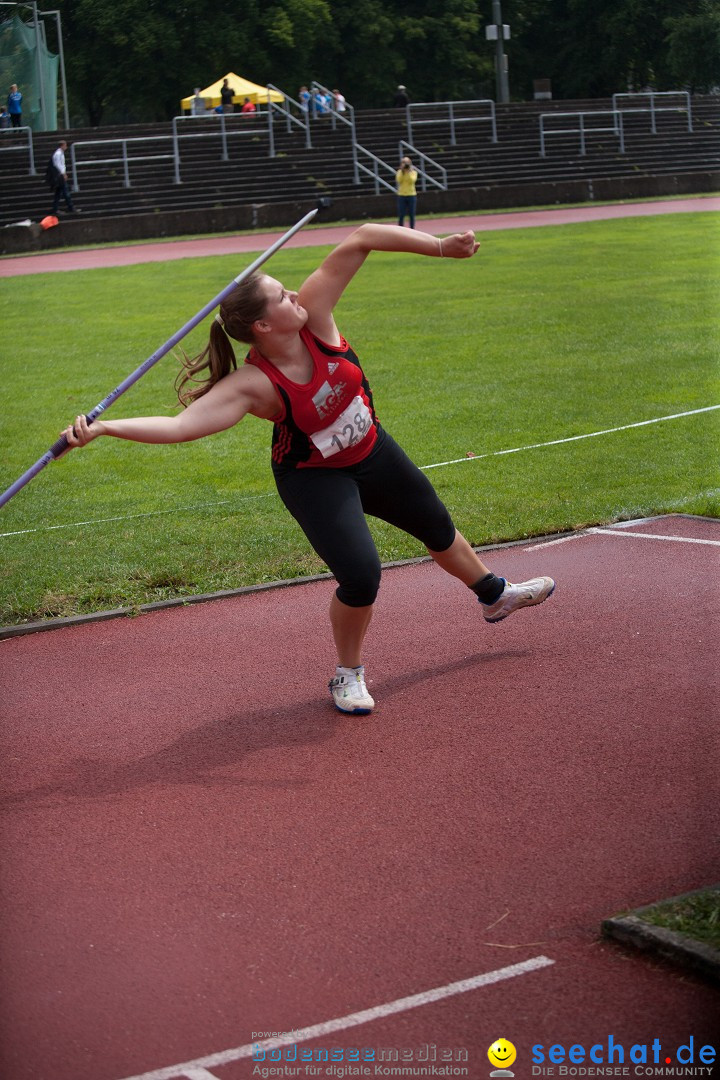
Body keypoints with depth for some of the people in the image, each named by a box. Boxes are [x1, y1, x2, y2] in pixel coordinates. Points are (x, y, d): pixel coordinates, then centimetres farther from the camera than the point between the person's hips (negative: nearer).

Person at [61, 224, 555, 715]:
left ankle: (494, 594, 54)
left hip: (371, 451, 6)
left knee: (437, 527, 24)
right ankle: (348, 674, 10)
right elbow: (179, 424, -47)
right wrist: (100, 428, -59)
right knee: (361, 575, -20)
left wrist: (440, 246, -29)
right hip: (314, 478, -6)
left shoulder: (312, 313, -26)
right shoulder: (254, 384, -36)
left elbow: (361, 240, -27)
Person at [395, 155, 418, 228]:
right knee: (401, 215, -3)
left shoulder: (413, 172, 3)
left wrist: (409, 171, -14)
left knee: (411, 215, 2)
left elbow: (412, 180, -13)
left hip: (411, 195, 0)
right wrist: (402, 171, -13)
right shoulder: (399, 172, 4)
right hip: (401, 195, 0)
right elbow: (399, 180, -12)